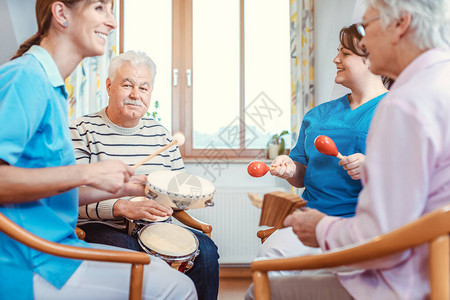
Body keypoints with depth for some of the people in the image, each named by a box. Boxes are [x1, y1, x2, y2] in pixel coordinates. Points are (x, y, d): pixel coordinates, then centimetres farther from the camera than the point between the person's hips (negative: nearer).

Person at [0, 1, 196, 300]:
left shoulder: (51, 86, 16)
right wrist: (87, 173, -25)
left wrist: (119, 187, 14)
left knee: (160, 267, 18)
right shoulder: (26, 77, -16)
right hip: (29, 267, -10)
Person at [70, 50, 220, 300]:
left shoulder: (160, 133, 13)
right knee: (128, 250, -34)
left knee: (205, 249, -15)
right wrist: (123, 207, -28)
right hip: (99, 227, -4)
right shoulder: (83, 131, -3)